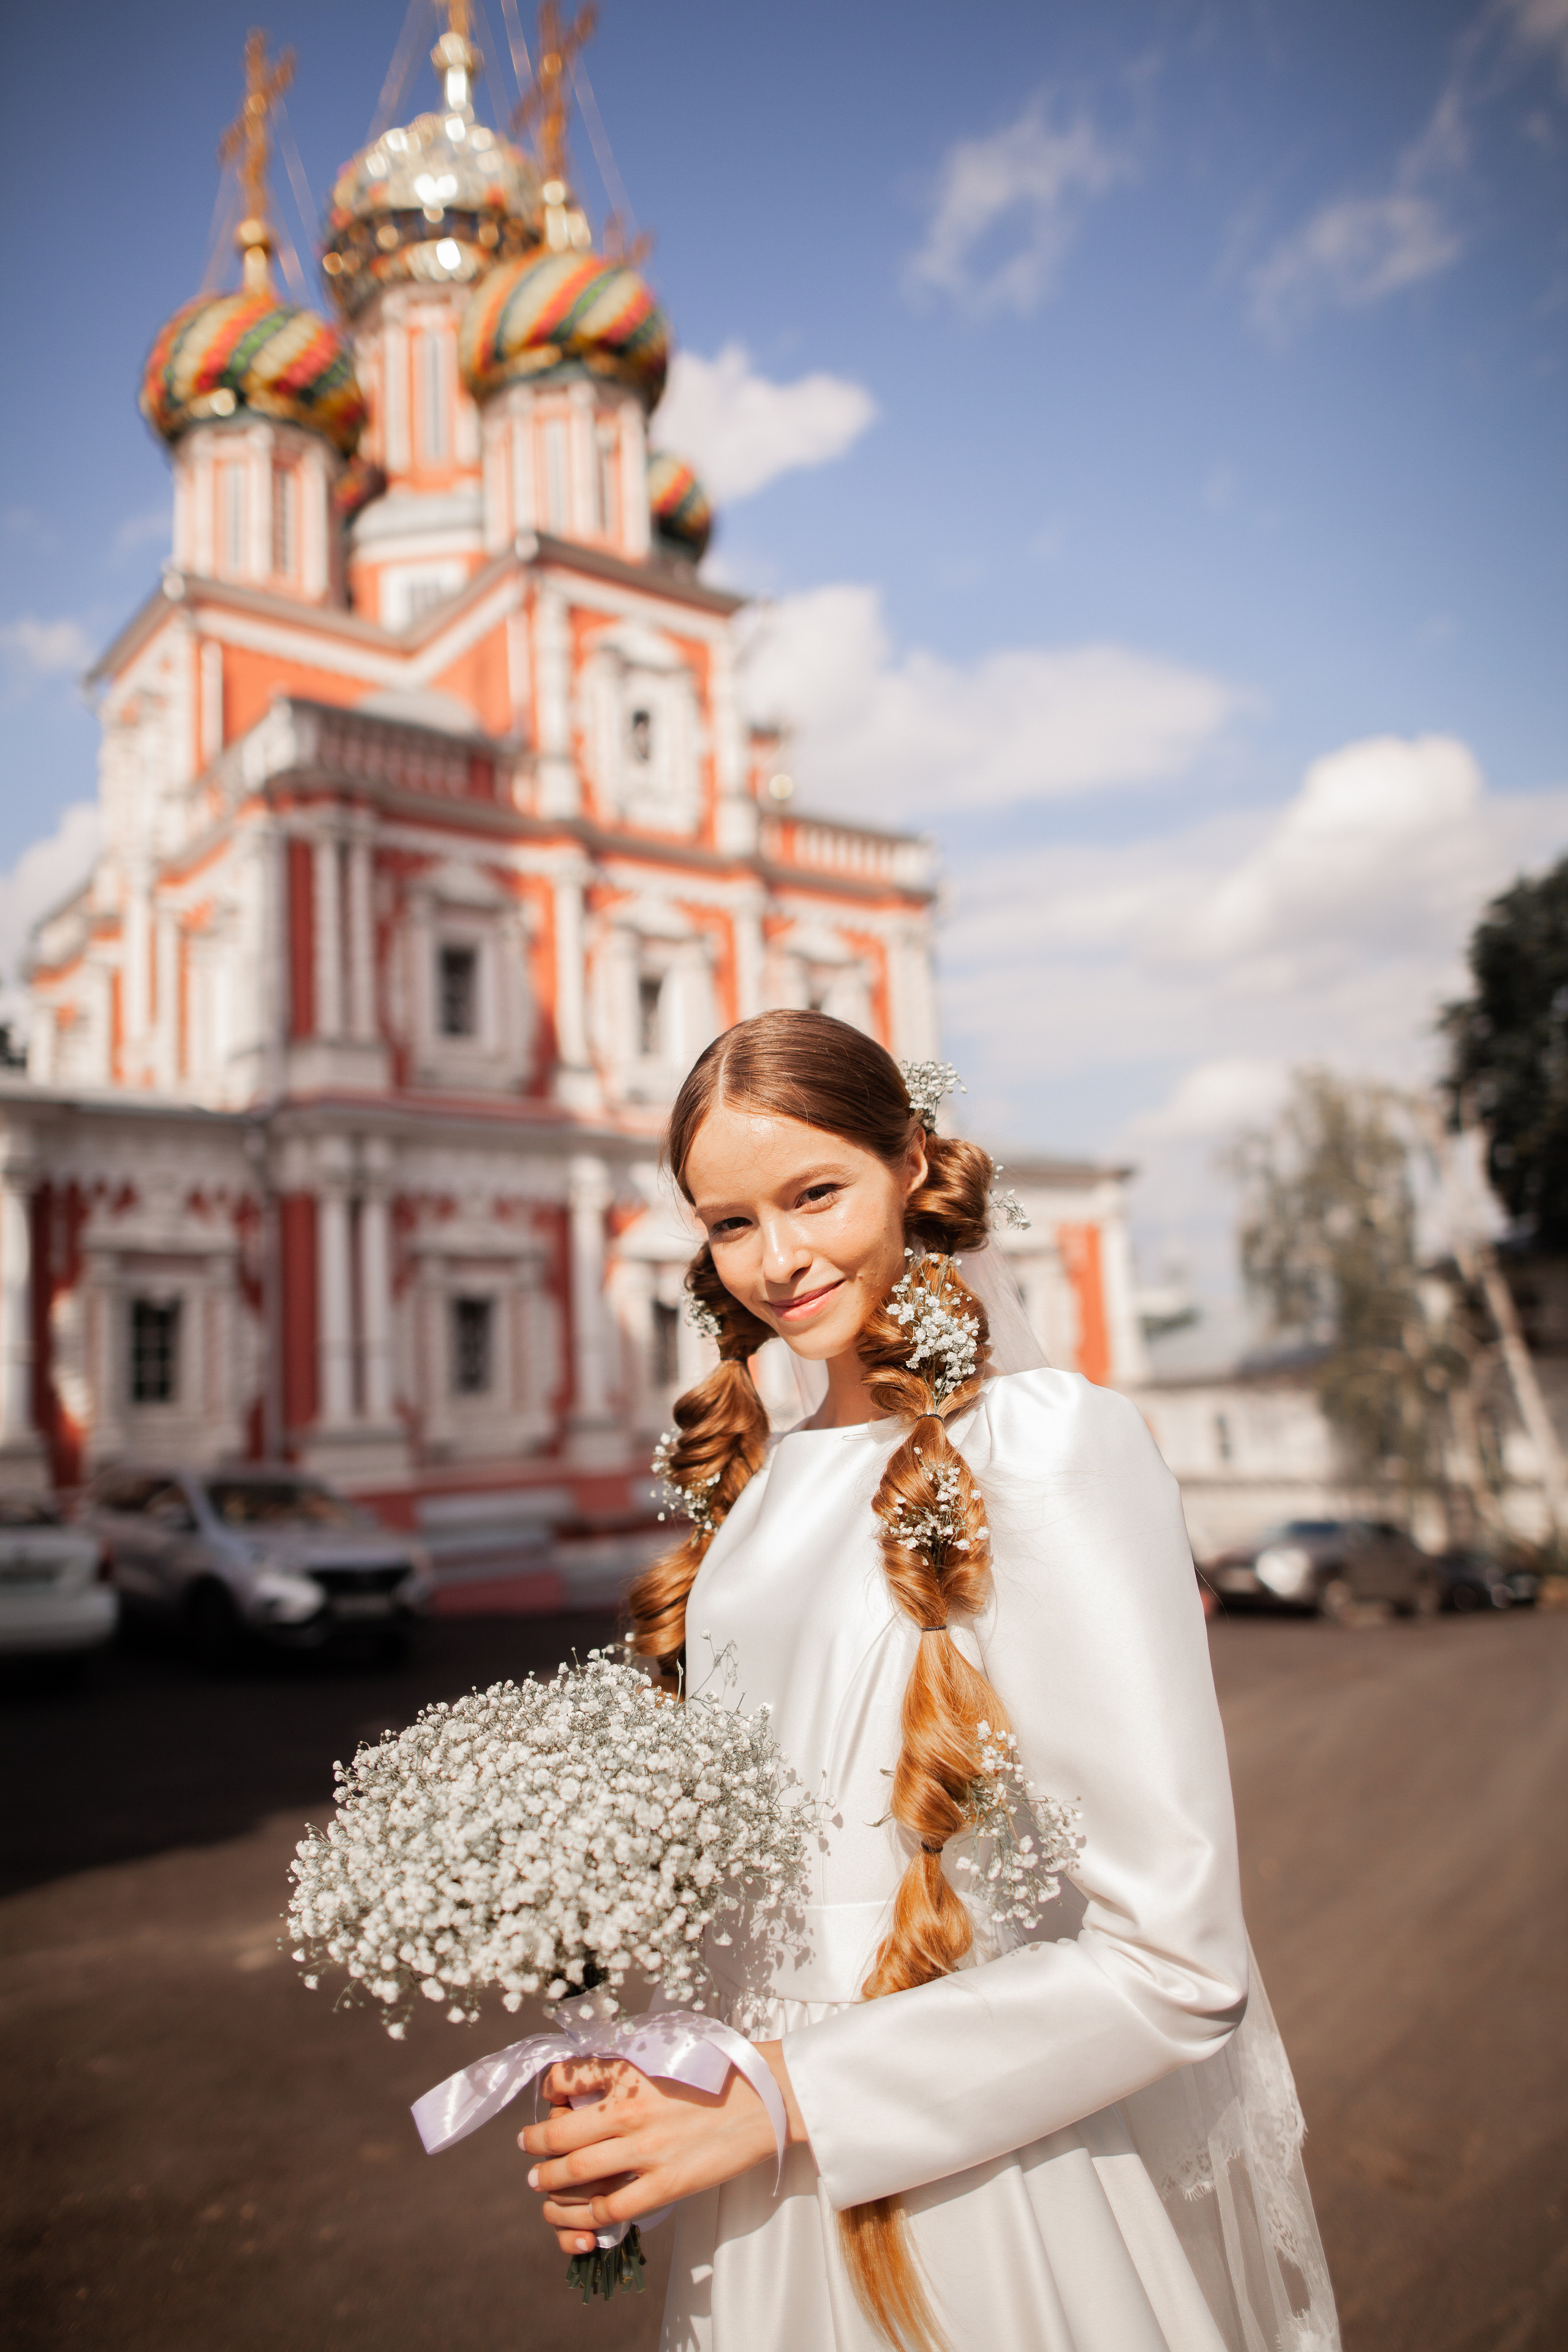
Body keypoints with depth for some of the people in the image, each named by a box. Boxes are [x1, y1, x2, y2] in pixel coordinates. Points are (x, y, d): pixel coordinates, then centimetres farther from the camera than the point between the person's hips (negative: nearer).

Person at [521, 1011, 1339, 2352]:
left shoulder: (1048, 1444, -19)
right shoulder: (762, 1483, 2)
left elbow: (1173, 1957, -21)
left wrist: (783, 2096, -17)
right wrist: (628, 2085, -6)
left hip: (985, 2185, -6)